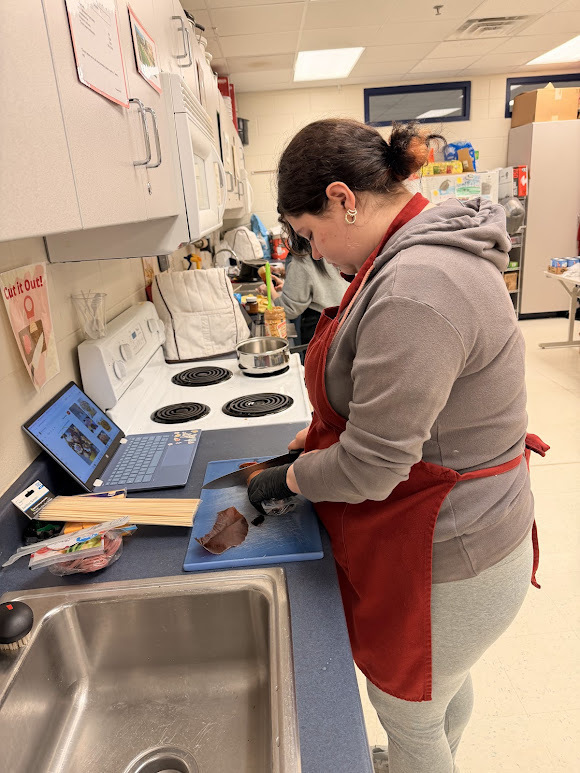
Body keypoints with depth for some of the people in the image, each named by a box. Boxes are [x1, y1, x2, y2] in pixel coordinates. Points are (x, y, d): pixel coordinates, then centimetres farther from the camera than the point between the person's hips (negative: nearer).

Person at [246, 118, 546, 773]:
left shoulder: (415, 290, -32)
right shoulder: (426, 250, 3)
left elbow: (370, 468, -28)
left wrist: (287, 479, -10)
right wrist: (320, 432, 8)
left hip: (441, 562, -9)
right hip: (461, 533, 10)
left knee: (406, 713, 18)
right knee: (445, 685, 33)